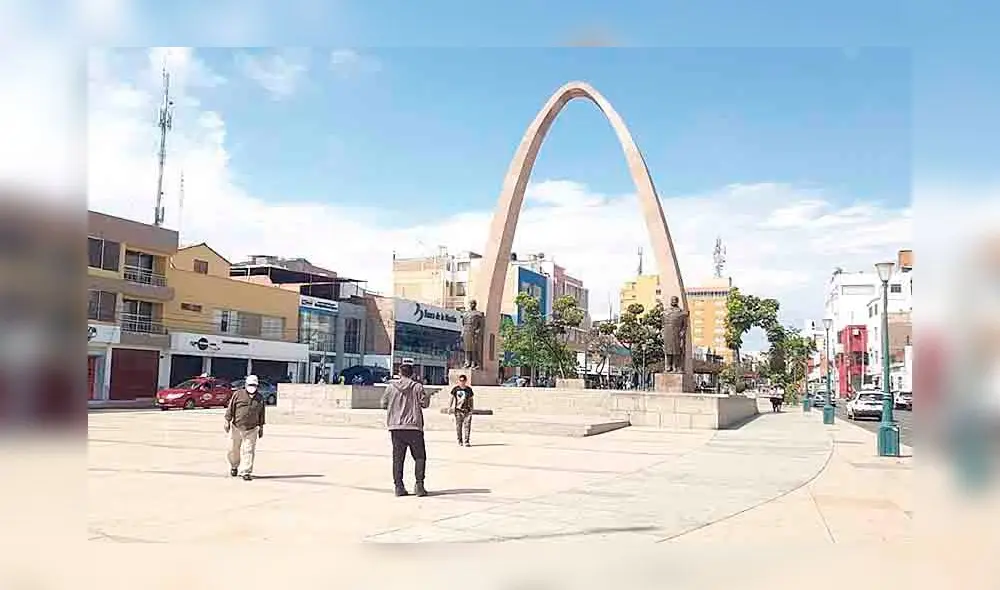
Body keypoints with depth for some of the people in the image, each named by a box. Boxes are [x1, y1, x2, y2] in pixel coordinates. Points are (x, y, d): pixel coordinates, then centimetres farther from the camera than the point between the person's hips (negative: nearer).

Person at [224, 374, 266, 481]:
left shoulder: (260, 398, 9)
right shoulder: (238, 394, 0)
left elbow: (261, 414, 15)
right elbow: (230, 408, 1)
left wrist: (261, 427, 15)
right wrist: (227, 421, -5)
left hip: (251, 430, 1)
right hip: (236, 428, -1)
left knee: (249, 451, -4)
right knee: (233, 449, 10)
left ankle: (246, 472, 2)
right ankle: (234, 467, 37)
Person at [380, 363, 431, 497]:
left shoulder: (391, 387, 3)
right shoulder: (417, 387, -3)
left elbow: (384, 404, 8)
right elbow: (425, 403, -2)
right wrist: (427, 396, 18)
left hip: (396, 427, 2)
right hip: (414, 427, -2)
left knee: (397, 457, 8)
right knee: (420, 457, 8)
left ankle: (399, 486, 6)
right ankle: (419, 485, -2)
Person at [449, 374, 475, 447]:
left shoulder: (469, 389, 11)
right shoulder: (455, 389, 4)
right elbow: (452, 398, 6)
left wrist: (471, 409, 19)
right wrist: (450, 407, 1)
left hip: (467, 410, 1)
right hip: (458, 410, -1)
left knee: (467, 426, -6)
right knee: (458, 426, 4)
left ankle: (466, 441, -3)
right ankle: (460, 441, 17)